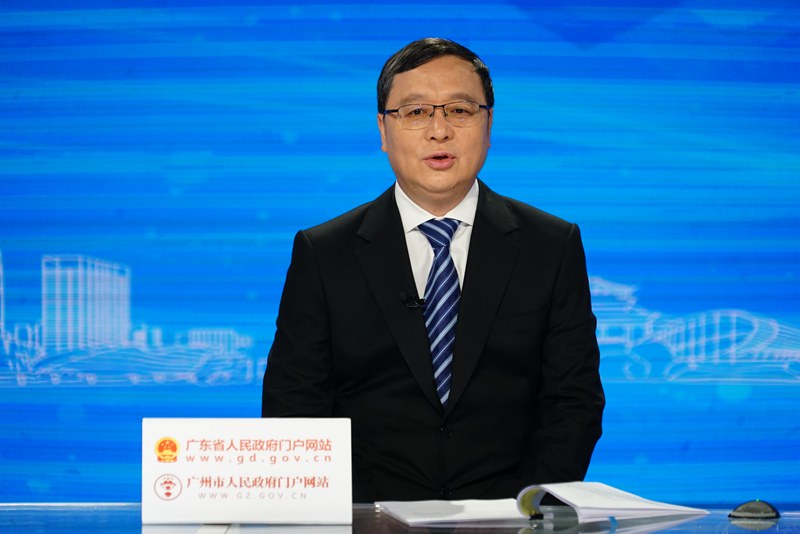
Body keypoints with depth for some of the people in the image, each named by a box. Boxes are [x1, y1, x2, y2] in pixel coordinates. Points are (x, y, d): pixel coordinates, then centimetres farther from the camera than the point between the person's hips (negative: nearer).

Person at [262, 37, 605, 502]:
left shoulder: (553, 246, 9)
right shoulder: (323, 254, 7)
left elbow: (574, 403, 5)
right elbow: (293, 409, 4)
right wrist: (349, 517, -11)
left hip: (507, 520, 1)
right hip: (368, 520, -1)